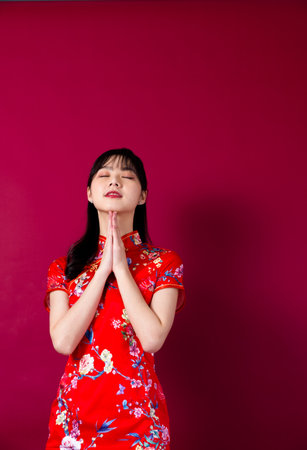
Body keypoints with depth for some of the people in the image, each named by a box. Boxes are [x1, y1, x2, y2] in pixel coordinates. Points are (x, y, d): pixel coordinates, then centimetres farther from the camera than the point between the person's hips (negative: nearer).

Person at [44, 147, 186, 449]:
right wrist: (103, 268, -14)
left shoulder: (164, 263, -3)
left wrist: (121, 266, -15)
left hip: (137, 414, -1)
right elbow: (63, 341, -13)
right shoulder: (63, 267, 2)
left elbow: (152, 339, -17)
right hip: (74, 413, 2)